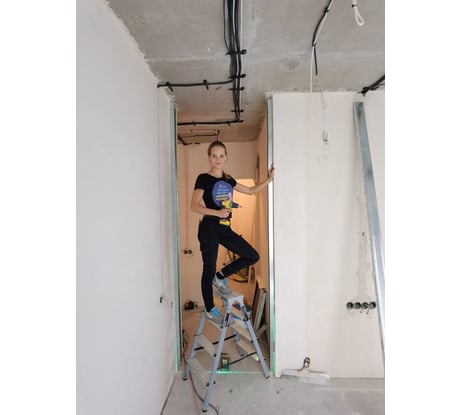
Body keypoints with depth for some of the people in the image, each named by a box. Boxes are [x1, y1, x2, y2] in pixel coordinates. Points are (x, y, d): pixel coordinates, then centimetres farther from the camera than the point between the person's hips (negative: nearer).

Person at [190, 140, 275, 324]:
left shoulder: (228, 179, 12)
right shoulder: (203, 178, -7)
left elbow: (251, 190, 21)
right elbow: (194, 206, -15)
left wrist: (269, 179, 14)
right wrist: (217, 212, -27)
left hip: (225, 228, 7)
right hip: (209, 228, -6)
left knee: (252, 256, 5)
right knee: (209, 269, 4)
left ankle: (221, 277, 20)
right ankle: (210, 309, 24)